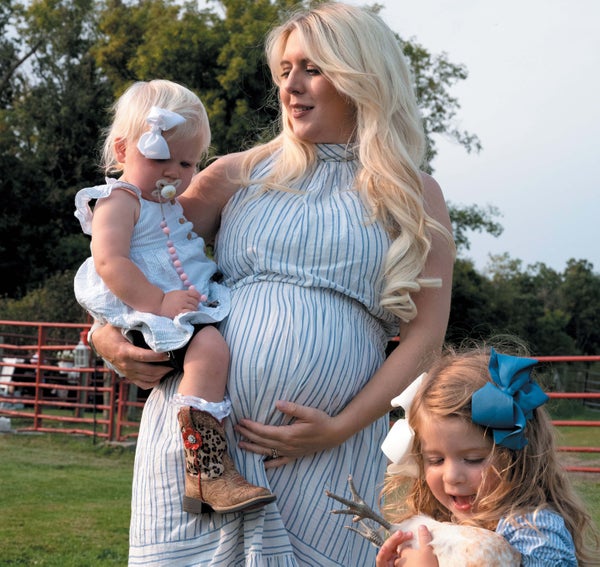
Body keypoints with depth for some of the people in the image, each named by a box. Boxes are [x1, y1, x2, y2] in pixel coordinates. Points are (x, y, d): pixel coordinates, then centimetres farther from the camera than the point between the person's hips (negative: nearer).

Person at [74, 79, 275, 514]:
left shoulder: (171, 205, 24)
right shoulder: (119, 201, -6)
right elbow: (109, 262, -21)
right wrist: (157, 302, -28)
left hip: (194, 307, 10)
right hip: (152, 317, -10)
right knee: (209, 348, -33)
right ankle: (207, 474, -37)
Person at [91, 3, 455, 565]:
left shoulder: (416, 199, 9)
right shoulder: (239, 174, 12)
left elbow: (424, 334, 2)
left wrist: (341, 428, -8)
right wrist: (107, 333, -2)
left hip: (329, 450, -1)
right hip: (199, 429, 1)